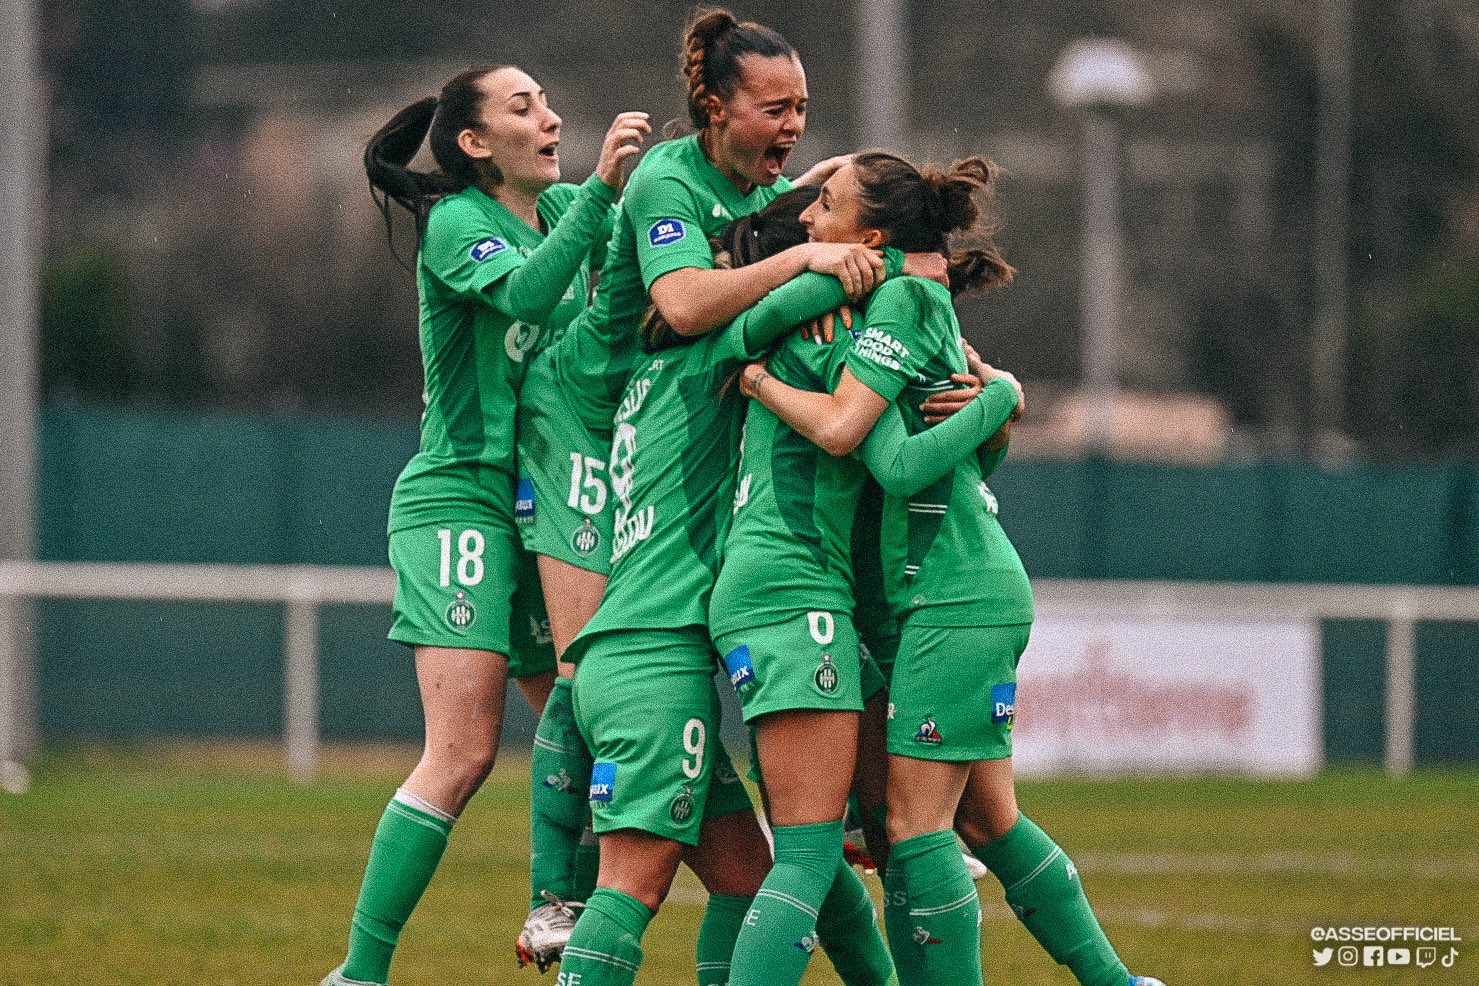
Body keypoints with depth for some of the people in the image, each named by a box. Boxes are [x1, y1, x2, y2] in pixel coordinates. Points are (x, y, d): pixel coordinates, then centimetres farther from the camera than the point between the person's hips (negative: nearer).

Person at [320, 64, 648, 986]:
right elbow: (527, 290, -28)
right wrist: (601, 183, -35)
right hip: (457, 501, -8)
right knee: (463, 753, -15)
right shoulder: (455, 224, -9)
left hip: (541, 500, 8)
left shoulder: (564, 212, 11)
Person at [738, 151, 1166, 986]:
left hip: (956, 597, -9)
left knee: (916, 823, -9)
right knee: (987, 821, 13)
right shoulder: (925, 305, 15)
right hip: (973, 593, 9)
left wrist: (757, 378, -7)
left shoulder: (903, 298, -11)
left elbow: (839, 426, -21)